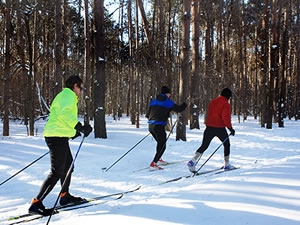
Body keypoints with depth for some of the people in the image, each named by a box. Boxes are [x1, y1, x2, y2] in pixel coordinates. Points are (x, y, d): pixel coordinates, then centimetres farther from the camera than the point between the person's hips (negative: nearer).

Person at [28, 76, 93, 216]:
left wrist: (74, 131, 29)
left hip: (57, 136, 11)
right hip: (58, 137, -11)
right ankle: (36, 203, -11)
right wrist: (80, 127, -32)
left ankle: (65, 196, 33)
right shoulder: (69, 94, -7)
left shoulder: (63, 95, 24)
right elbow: (65, 113, -26)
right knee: (57, 172, -11)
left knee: (68, 165, 22)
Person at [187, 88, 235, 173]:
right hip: (220, 128, -5)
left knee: (204, 146, 6)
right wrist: (230, 128, -12)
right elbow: (226, 117, -18)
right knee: (227, 145, 17)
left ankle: (193, 161, -13)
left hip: (209, 127, 5)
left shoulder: (212, 102, 14)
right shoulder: (226, 104, -8)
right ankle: (226, 165, 19)